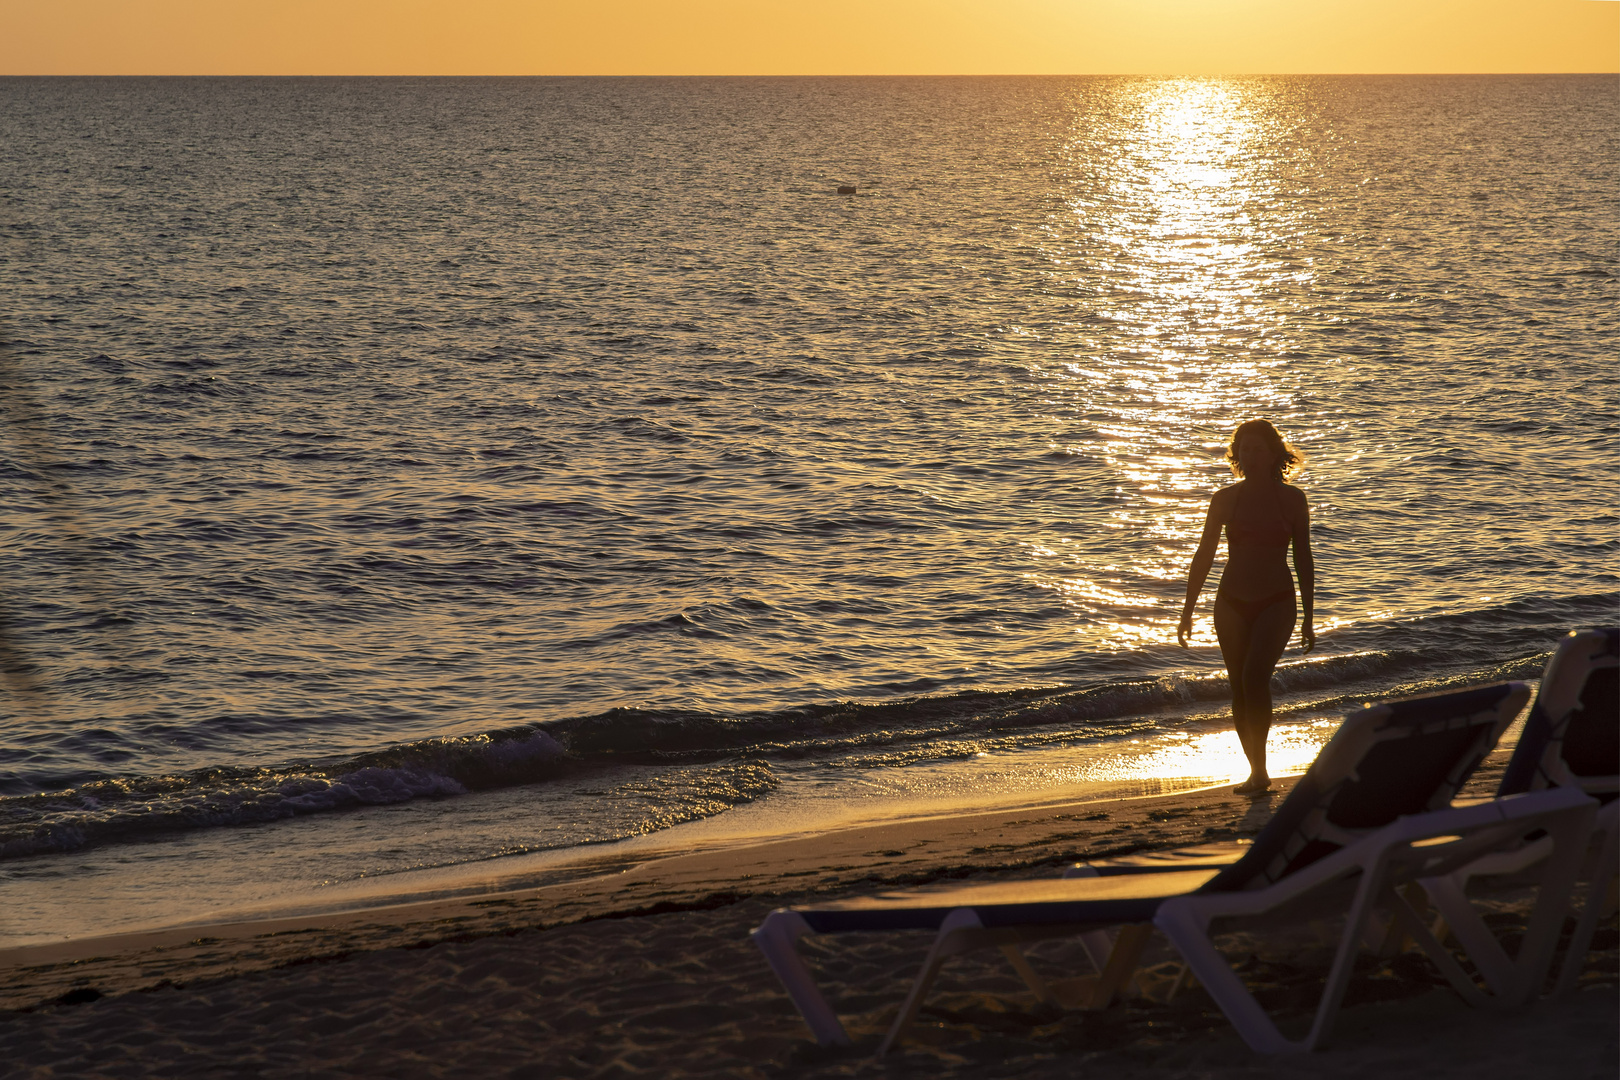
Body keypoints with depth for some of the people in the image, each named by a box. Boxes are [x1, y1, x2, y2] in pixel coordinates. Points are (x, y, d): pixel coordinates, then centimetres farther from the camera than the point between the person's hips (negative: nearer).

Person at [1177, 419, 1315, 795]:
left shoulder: (1292, 499, -2)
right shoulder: (1225, 499, 1)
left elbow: (1303, 560, 4)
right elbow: (1203, 557, 6)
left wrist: (1308, 619, 4)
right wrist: (1187, 612, 4)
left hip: (1276, 603, -3)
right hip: (1232, 604, 3)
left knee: (1255, 675, -24)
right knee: (1240, 691, 4)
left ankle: (1259, 768, -19)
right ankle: (1257, 772, 18)